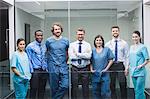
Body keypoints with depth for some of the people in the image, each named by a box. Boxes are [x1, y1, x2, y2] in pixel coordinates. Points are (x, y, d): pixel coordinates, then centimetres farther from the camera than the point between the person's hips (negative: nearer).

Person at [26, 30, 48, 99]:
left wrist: (46, 69, 10)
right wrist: (32, 71, -10)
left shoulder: (44, 47, 12)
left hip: (44, 71, 5)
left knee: (42, 90, 11)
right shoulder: (30, 46, -4)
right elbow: (29, 60, -6)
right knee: (34, 89, -4)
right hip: (35, 71, -5)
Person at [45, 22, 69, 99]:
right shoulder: (48, 41, 0)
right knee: (54, 88, 5)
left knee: (65, 86, -5)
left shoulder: (66, 41, 4)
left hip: (63, 67, 1)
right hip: (53, 68, -1)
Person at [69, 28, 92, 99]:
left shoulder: (87, 45, 3)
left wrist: (78, 54, -16)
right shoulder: (72, 45, 2)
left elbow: (89, 56, -14)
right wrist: (83, 56, -12)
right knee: (74, 86, 4)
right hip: (75, 68, 0)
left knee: (85, 86, 8)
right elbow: (71, 57, -11)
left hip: (85, 68, 1)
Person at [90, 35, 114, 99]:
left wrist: (106, 69, -7)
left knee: (105, 92, -4)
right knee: (96, 92, 9)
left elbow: (111, 60, 2)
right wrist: (91, 69, -3)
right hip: (95, 75, 2)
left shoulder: (107, 49, 3)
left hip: (104, 74, -2)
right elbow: (90, 62, 10)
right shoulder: (92, 51, 8)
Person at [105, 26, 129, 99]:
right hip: (111, 65, 1)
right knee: (112, 85, 5)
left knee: (122, 84, -11)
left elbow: (126, 56, 2)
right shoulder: (108, 44, 7)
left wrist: (126, 68, -5)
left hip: (120, 65, -1)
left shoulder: (124, 43, 5)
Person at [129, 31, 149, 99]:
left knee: (139, 90, -8)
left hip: (140, 72, -6)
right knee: (136, 90, 11)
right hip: (133, 72, 7)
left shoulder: (143, 47, -5)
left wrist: (141, 65, -18)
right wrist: (128, 66, 9)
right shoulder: (131, 47, 13)